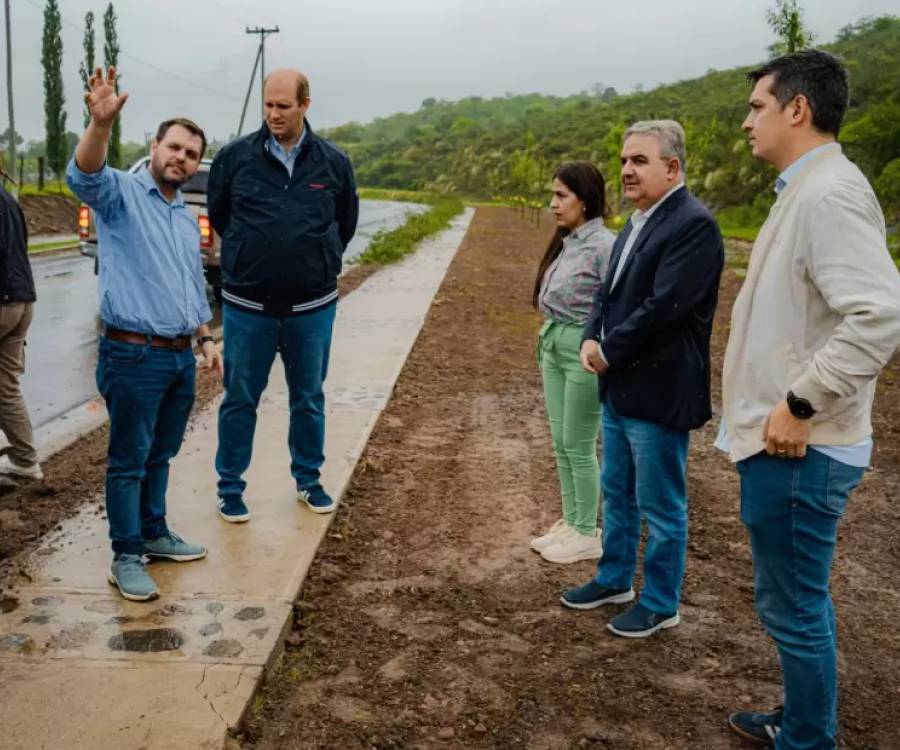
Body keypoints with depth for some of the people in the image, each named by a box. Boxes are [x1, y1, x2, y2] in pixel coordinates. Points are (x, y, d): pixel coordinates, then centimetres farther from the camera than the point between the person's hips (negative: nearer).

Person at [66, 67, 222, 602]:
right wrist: (101, 123, -48)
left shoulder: (188, 218, 17)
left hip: (181, 357, 7)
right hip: (134, 356, -7)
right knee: (129, 460, 2)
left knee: (160, 455, 18)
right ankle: (126, 557, 12)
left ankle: (154, 534, 33)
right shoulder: (121, 193, -6)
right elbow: (83, 176, -30)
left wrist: (207, 338, 17)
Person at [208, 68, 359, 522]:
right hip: (247, 304, -1)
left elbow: (346, 223, 14)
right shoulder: (234, 157, -4)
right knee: (240, 399, 7)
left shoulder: (333, 162, 0)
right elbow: (218, 215, 11)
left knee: (309, 399, 13)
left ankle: (308, 481, 30)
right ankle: (230, 487, 21)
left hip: (312, 306, 1)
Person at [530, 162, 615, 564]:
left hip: (584, 352, -8)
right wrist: (547, 339, 15)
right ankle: (570, 522, 29)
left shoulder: (604, 246, -17)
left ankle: (587, 535, 16)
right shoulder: (566, 243, 8)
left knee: (579, 446, 2)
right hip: (553, 347, 8)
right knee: (560, 443, 15)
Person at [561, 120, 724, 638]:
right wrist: (593, 340, -3)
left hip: (658, 391, -9)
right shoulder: (639, 221, 13)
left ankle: (661, 604, 22)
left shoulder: (694, 224, -18)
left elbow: (664, 306, -24)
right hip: (620, 386, 9)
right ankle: (615, 579, 38)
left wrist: (608, 351, -14)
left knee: (661, 507, 5)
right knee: (617, 493, 21)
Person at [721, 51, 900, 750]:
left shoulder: (829, 194, -19)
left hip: (796, 449, -10)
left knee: (794, 606, 3)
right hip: (787, 444, 10)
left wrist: (801, 404, -22)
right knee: (800, 598, 22)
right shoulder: (806, 190, 13)